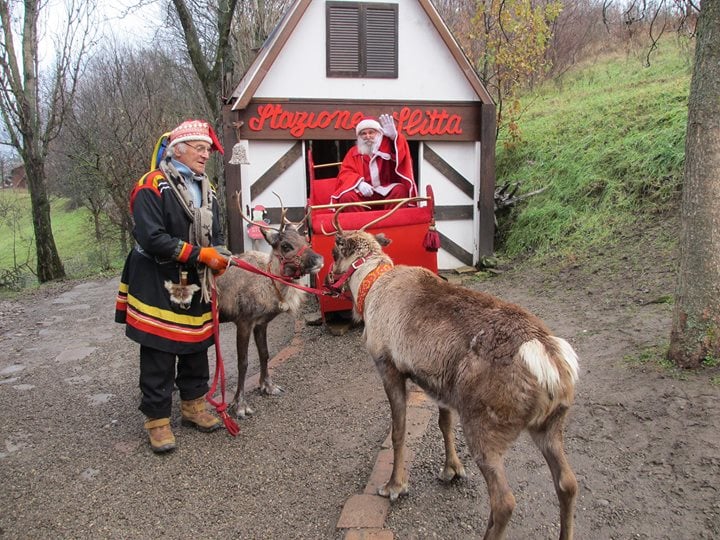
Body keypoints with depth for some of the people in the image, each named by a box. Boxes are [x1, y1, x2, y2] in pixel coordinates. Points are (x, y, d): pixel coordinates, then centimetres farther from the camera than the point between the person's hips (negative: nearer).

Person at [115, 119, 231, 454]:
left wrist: (218, 256, -8)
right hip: (158, 287, -7)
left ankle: (194, 406, 33)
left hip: (195, 288, 7)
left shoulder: (206, 189, 10)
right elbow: (152, 238, -23)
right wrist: (200, 254, -21)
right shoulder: (152, 187, -14)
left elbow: (215, 234, 14)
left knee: (196, 350, 16)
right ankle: (157, 420, 17)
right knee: (158, 357, 2)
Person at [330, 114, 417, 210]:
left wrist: (394, 136, -33)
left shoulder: (387, 145, 10)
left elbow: (401, 155, -12)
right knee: (346, 197, -28)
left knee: (400, 190, -30)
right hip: (363, 194, 1)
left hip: (387, 193, 0)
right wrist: (359, 183, -19)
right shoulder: (353, 152, 13)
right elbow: (345, 173, 2)